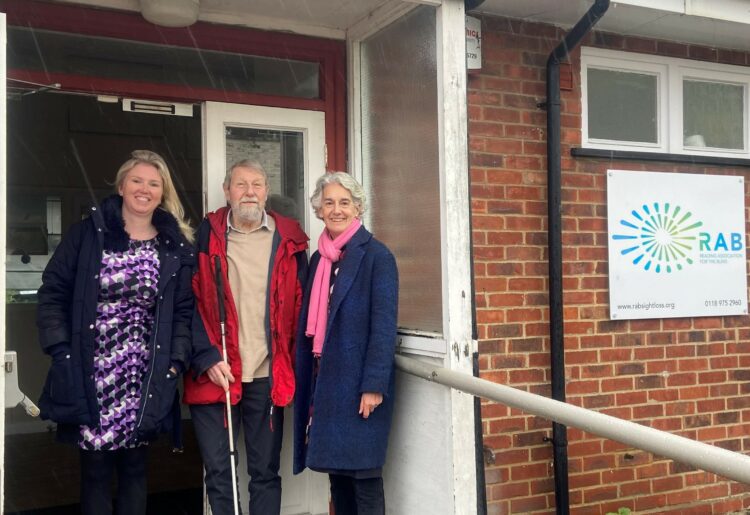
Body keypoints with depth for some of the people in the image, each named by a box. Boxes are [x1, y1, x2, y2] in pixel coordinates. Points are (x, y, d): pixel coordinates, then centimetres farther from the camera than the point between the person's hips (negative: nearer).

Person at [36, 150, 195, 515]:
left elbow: (184, 311, 4)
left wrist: (175, 361, -6)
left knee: (134, 468, 13)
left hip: (146, 379, 1)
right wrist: (61, 350, -9)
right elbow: (53, 291, 0)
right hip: (91, 375, -1)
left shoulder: (176, 247, 5)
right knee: (95, 469, 8)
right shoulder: (88, 233, 1)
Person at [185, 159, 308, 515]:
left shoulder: (288, 241, 6)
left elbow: (300, 306, 7)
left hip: (268, 377, 1)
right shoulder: (206, 237, 2)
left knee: (266, 472, 11)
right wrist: (206, 358, -12)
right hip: (214, 375, -1)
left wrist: (294, 364, -1)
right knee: (218, 473, 7)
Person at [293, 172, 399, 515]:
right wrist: (307, 380, 9)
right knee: (337, 472, 12)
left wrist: (374, 384, -18)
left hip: (359, 381, -6)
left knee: (364, 474, -1)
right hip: (324, 379, 6)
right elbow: (310, 322, 14)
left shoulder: (376, 255, -7)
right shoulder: (318, 259, 13)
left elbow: (384, 324, -13)